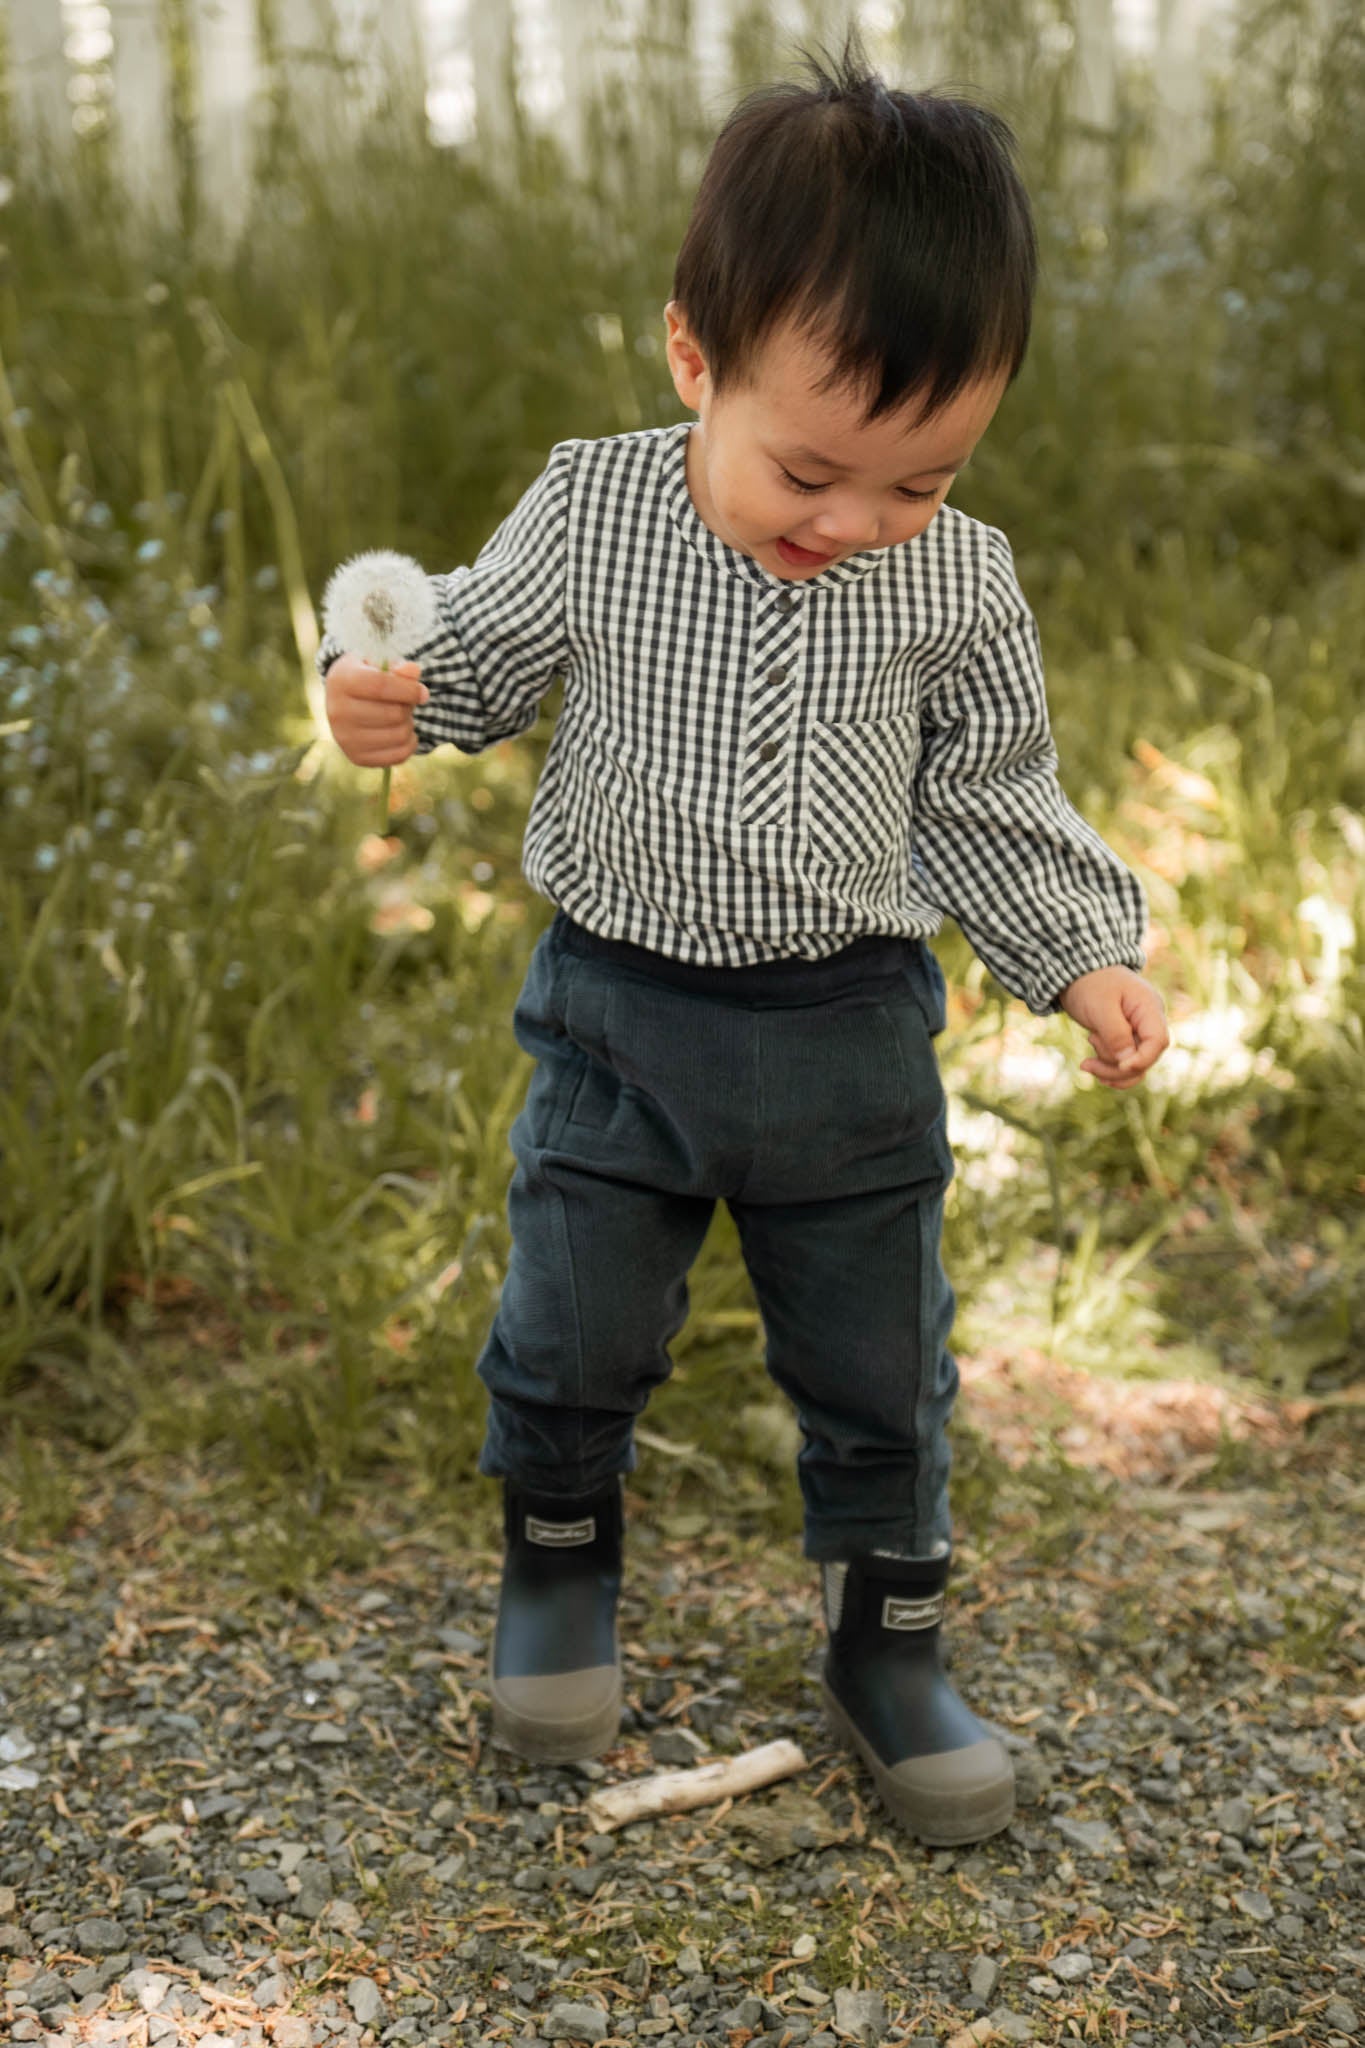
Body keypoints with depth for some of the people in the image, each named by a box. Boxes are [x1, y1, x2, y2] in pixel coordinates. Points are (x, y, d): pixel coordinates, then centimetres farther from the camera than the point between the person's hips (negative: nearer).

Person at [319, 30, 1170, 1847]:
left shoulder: (958, 585, -11)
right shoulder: (589, 512, -14)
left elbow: (990, 800, 1)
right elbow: (480, 655, 2)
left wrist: (1082, 953, -9)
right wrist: (393, 694, -18)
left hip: (851, 1032, 1)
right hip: (616, 1012, 0)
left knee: (878, 1367, 13)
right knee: (570, 1335, 13)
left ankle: (891, 1652, 34)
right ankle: (559, 1562, 42)